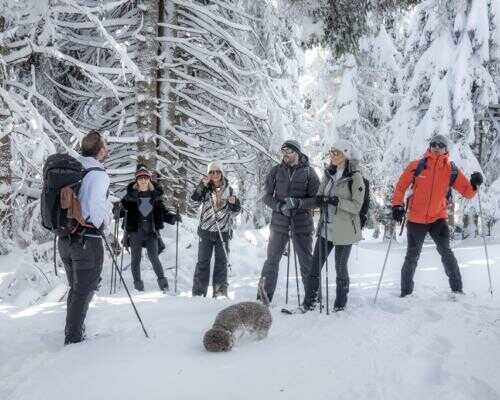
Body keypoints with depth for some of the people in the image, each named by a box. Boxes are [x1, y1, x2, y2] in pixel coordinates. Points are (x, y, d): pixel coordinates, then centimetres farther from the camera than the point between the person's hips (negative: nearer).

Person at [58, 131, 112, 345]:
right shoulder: (98, 174, -15)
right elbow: (94, 206, -27)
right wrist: (103, 223, -9)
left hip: (64, 238, 7)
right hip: (87, 240, -7)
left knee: (76, 288, 22)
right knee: (84, 290, 5)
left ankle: (73, 332, 33)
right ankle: (74, 339, 10)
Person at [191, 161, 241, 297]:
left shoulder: (228, 189, 6)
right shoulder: (206, 189, 3)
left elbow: (235, 211, 8)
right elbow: (195, 198, -16)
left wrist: (234, 203, -13)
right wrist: (202, 184, -27)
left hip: (223, 231, 1)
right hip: (206, 231, -1)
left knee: (221, 262, 5)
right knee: (203, 261, 2)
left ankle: (220, 291, 12)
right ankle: (198, 292, 6)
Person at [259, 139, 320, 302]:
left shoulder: (308, 172, 0)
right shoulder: (276, 171, 5)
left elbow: (316, 199, -3)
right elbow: (267, 196, 4)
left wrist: (298, 203, -19)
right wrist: (280, 206, -14)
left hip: (302, 223, -1)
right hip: (279, 222, 1)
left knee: (307, 262, 7)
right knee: (272, 260, 4)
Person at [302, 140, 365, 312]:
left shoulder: (355, 177, -9)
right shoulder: (329, 174, 9)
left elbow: (356, 206, -12)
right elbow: (319, 196, 14)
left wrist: (337, 201, -26)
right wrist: (320, 199, -10)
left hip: (344, 230, -5)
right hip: (326, 228, 5)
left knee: (340, 268, 7)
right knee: (314, 266, 3)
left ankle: (340, 305, 22)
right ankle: (309, 304, 12)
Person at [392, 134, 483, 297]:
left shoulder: (452, 170, 0)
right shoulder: (416, 165, -4)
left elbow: (467, 192, 0)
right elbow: (401, 186, 1)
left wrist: (474, 184, -20)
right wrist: (397, 205, -10)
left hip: (438, 218, 0)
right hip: (416, 219, 0)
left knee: (445, 251, -13)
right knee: (412, 256, 8)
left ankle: (457, 289, 0)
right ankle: (406, 292, 22)